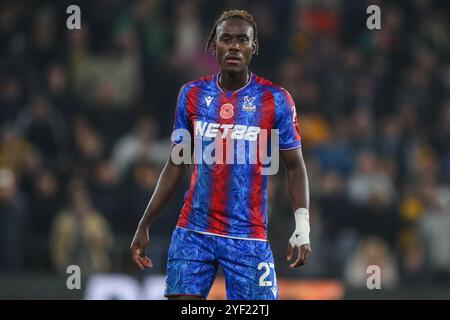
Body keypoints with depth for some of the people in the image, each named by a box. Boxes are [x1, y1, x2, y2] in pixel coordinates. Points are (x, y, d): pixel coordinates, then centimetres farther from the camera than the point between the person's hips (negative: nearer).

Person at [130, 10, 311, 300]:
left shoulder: (275, 100, -2)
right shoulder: (192, 95, 6)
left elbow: (295, 167, 1)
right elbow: (176, 166, 13)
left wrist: (303, 227, -12)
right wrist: (144, 226, 12)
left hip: (249, 237, -2)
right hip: (193, 233, 2)